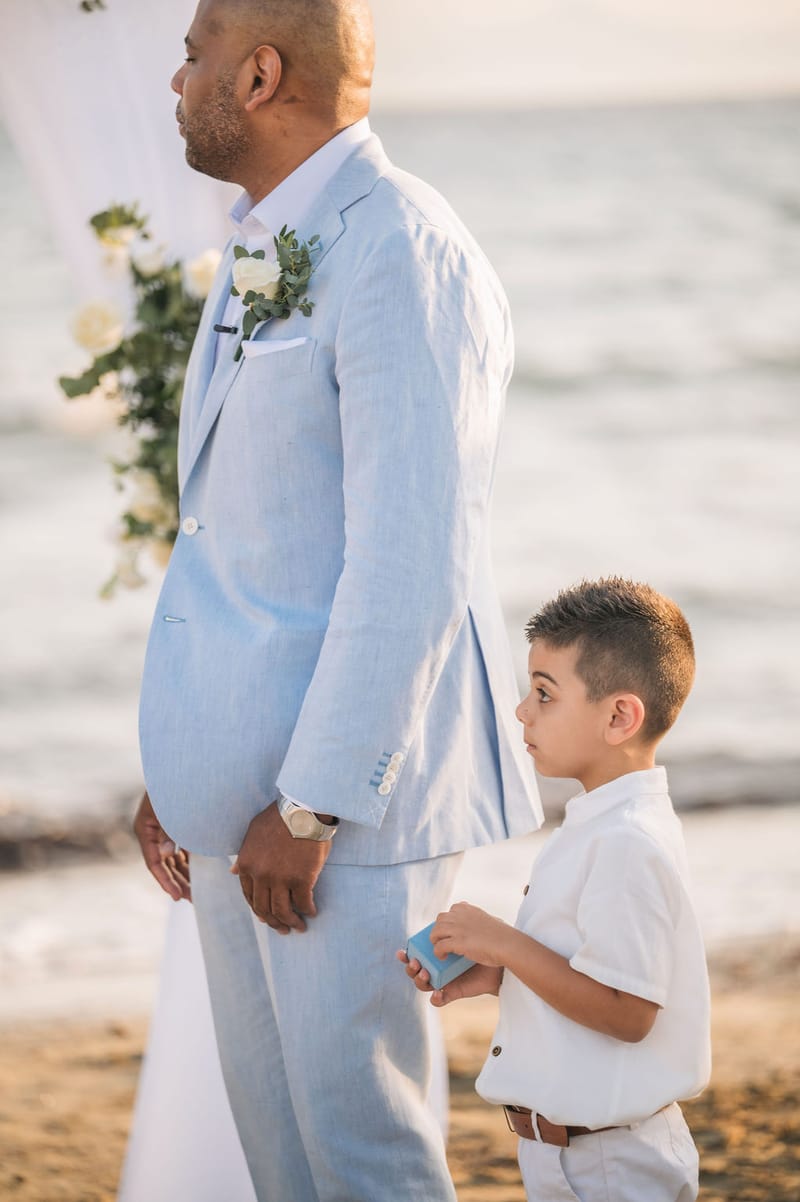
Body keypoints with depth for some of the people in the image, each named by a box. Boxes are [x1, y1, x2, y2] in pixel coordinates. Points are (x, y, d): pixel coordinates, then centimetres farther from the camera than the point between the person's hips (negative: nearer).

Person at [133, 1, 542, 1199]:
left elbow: (409, 562, -21)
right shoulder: (267, 255, 15)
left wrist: (312, 805, -21)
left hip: (352, 784, -9)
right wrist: (184, 764, 18)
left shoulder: (401, 255, -16)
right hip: (248, 782, 9)